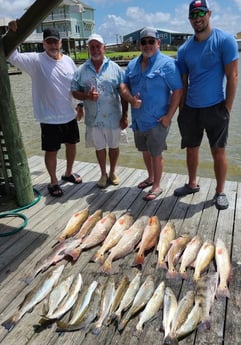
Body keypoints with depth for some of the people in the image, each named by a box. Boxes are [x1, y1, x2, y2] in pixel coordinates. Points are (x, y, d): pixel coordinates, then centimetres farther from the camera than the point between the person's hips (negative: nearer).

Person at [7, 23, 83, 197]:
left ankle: (69, 173, 40)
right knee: (51, 150, 5)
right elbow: (13, 57, -21)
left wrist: (80, 104, 10)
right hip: (49, 118, -5)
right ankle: (53, 182, 24)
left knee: (71, 144, 17)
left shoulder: (68, 61, 3)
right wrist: (12, 34, -32)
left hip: (69, 115, 5)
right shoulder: (36, 60, -10)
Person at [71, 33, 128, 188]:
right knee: (99, 147, 15)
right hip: (93, 118, 1)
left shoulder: (115, 68, -3)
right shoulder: (82, 70, 1)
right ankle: (103, 174, 35)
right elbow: (74, 92, 4)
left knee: (114, 146, 14)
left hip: (113, 117, -1)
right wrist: (86, 96, -17)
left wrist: (125, 115, -6)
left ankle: (112, 172, 36)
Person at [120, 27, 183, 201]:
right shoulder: (132, 64, 9)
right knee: (145, 151, 19)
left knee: (156, 153, 2)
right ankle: (151, 177, 39)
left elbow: (178, 90, -12)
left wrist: (169, 115, -16)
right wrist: (131, 99, -11)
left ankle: (157, 186, 18)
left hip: (157, 120, -6)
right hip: (138, 119, 6)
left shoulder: (167, 63, -9)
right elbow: (124, 86, 11)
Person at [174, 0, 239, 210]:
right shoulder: (184, 49, 5)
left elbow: (232, 77, -9)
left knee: (218, 151, 4)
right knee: (191, 149, 13)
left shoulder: (225, 40, -7)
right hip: (190, 109, 4)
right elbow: (183, 83, 10)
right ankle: (192, 184, 32)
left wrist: (227, 108, -11)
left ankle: (220, 192, 18)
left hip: (215, 108, -4)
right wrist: (181, 110, 6)